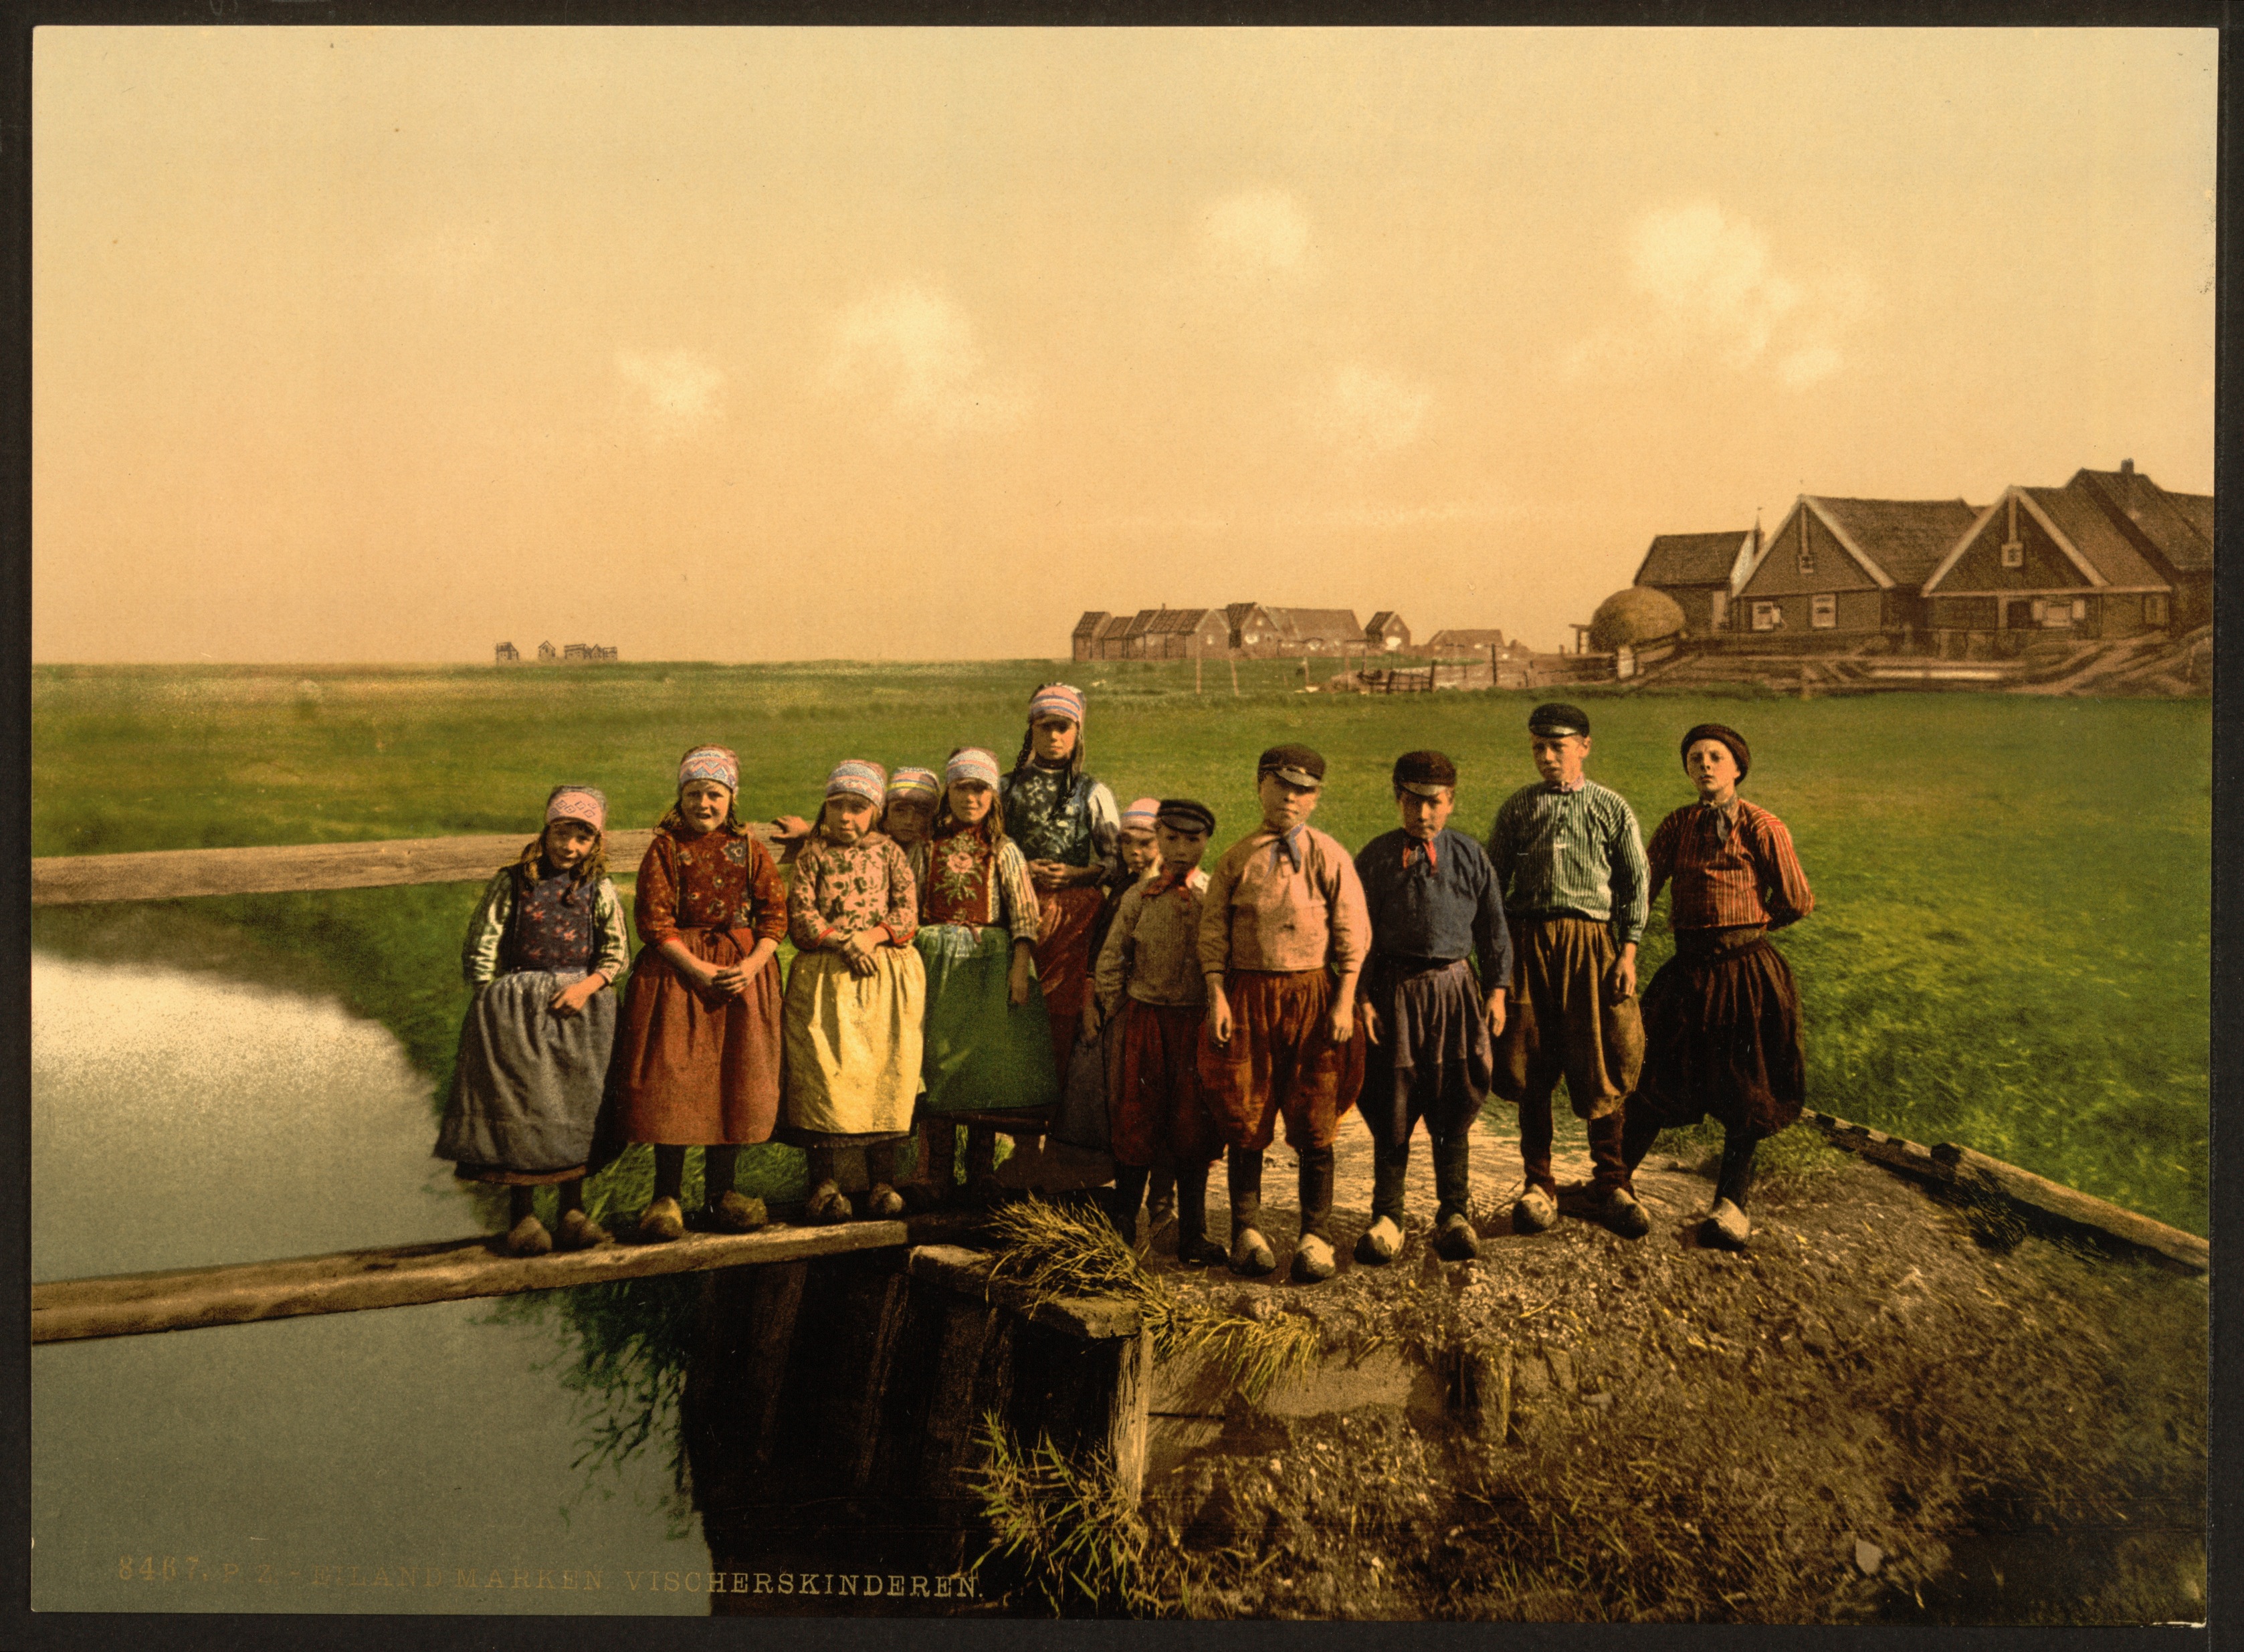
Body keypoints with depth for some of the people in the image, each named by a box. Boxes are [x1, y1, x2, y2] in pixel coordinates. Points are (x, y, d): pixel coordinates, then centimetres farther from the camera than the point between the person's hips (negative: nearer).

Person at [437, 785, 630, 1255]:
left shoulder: (599, 890, 8)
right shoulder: (510, 882, 3)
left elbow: (618, 952, 5)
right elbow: (479, 951, 3)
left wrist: (588, 985, -12)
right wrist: (496, 1006, -5)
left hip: (581, 1007, 2)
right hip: (517, 1008, -2)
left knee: (579, 1106, -1)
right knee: (518, 1105, -6)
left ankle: (573, 1211, 10)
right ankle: (521, 1214, 3)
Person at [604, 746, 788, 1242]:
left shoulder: (750, 850, 7)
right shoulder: (664, 850, 1)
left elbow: (776, 914, 3)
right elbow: (654, 920, -6)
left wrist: (751, 965, -12)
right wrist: (698, 969, -15)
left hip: (743, 971, 2)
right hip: (676, 970, -2)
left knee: (736, 1080, 3)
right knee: (671, 1080, -4)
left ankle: (721, 1191, 15)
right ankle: (667, 1196, 6)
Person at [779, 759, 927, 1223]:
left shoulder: (888, 852, 11)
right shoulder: (813, 855, 8)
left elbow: (908, 909, 3)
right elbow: (800, 915, -1)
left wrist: (873, 936, -13)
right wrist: (844, 942, -13)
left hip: (886, 973, 1)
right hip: (824, 975, -1)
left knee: (886, 1068, -1)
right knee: (823, 1069, -8)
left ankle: (882, 1181, 8)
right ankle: (824, 1183, 1)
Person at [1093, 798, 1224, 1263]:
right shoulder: (1139, 896, 2)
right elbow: (1110, 959, 7)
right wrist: (1117, 1013, 3)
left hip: (1197, 1023, 0)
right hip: (1144, 1019, 0)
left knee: (1192, 1126, 4)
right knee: (1137, 1122, 5)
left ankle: (1193, 1236, 14)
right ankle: (1122, 1230, 17)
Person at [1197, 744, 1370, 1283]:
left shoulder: (1330, 857, 2)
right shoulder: (1236, 859, 7)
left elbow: (1353, 935, 1)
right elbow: (1213, 933, 7)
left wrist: (1345, 1002, -6)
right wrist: (1217, 996, -4)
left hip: (1313, 994, -1)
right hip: (1248, 996, 1)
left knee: (1315, 1122, 2)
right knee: (1246, 1118, 6)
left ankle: (1316, 1237, 13)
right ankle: (1247, 1230, 20)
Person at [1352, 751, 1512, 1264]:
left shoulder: (1471, 857, 5)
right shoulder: (1374, 858, 1)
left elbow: (1493, 928, 11)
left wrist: (1497, 989, 6)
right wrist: (1361, 997, -4)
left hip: (1454, 987, 1)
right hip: (1393, 989, -1)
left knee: (1454, 1110, 7)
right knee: (1391, 1110, 5)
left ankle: (1454, 1215, 19)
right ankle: (1386, 1218, 17)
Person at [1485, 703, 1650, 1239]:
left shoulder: (1612, 809, 6)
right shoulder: (1517, 808, 9)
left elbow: (1635, 883, 6)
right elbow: (1493, 881, 11)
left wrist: (1628, 951, -2)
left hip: (1592, 942, -1)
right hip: (1528, 941, 1)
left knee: (1601, 1069, 1)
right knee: (1529, 1069, 4)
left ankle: (1611, 1185, 17)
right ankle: (1538, 1185, 17)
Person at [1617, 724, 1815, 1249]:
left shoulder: (1763, 828, -5)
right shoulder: (1677, 826, 5)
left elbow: (1797, 904, -1)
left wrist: (1744, 926, 8)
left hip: (1746, 970, -3)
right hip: (1689, 969, 3)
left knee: (1743, 1087, 5)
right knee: (1655, 1079, 6)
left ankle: (1731, 1203, 16)